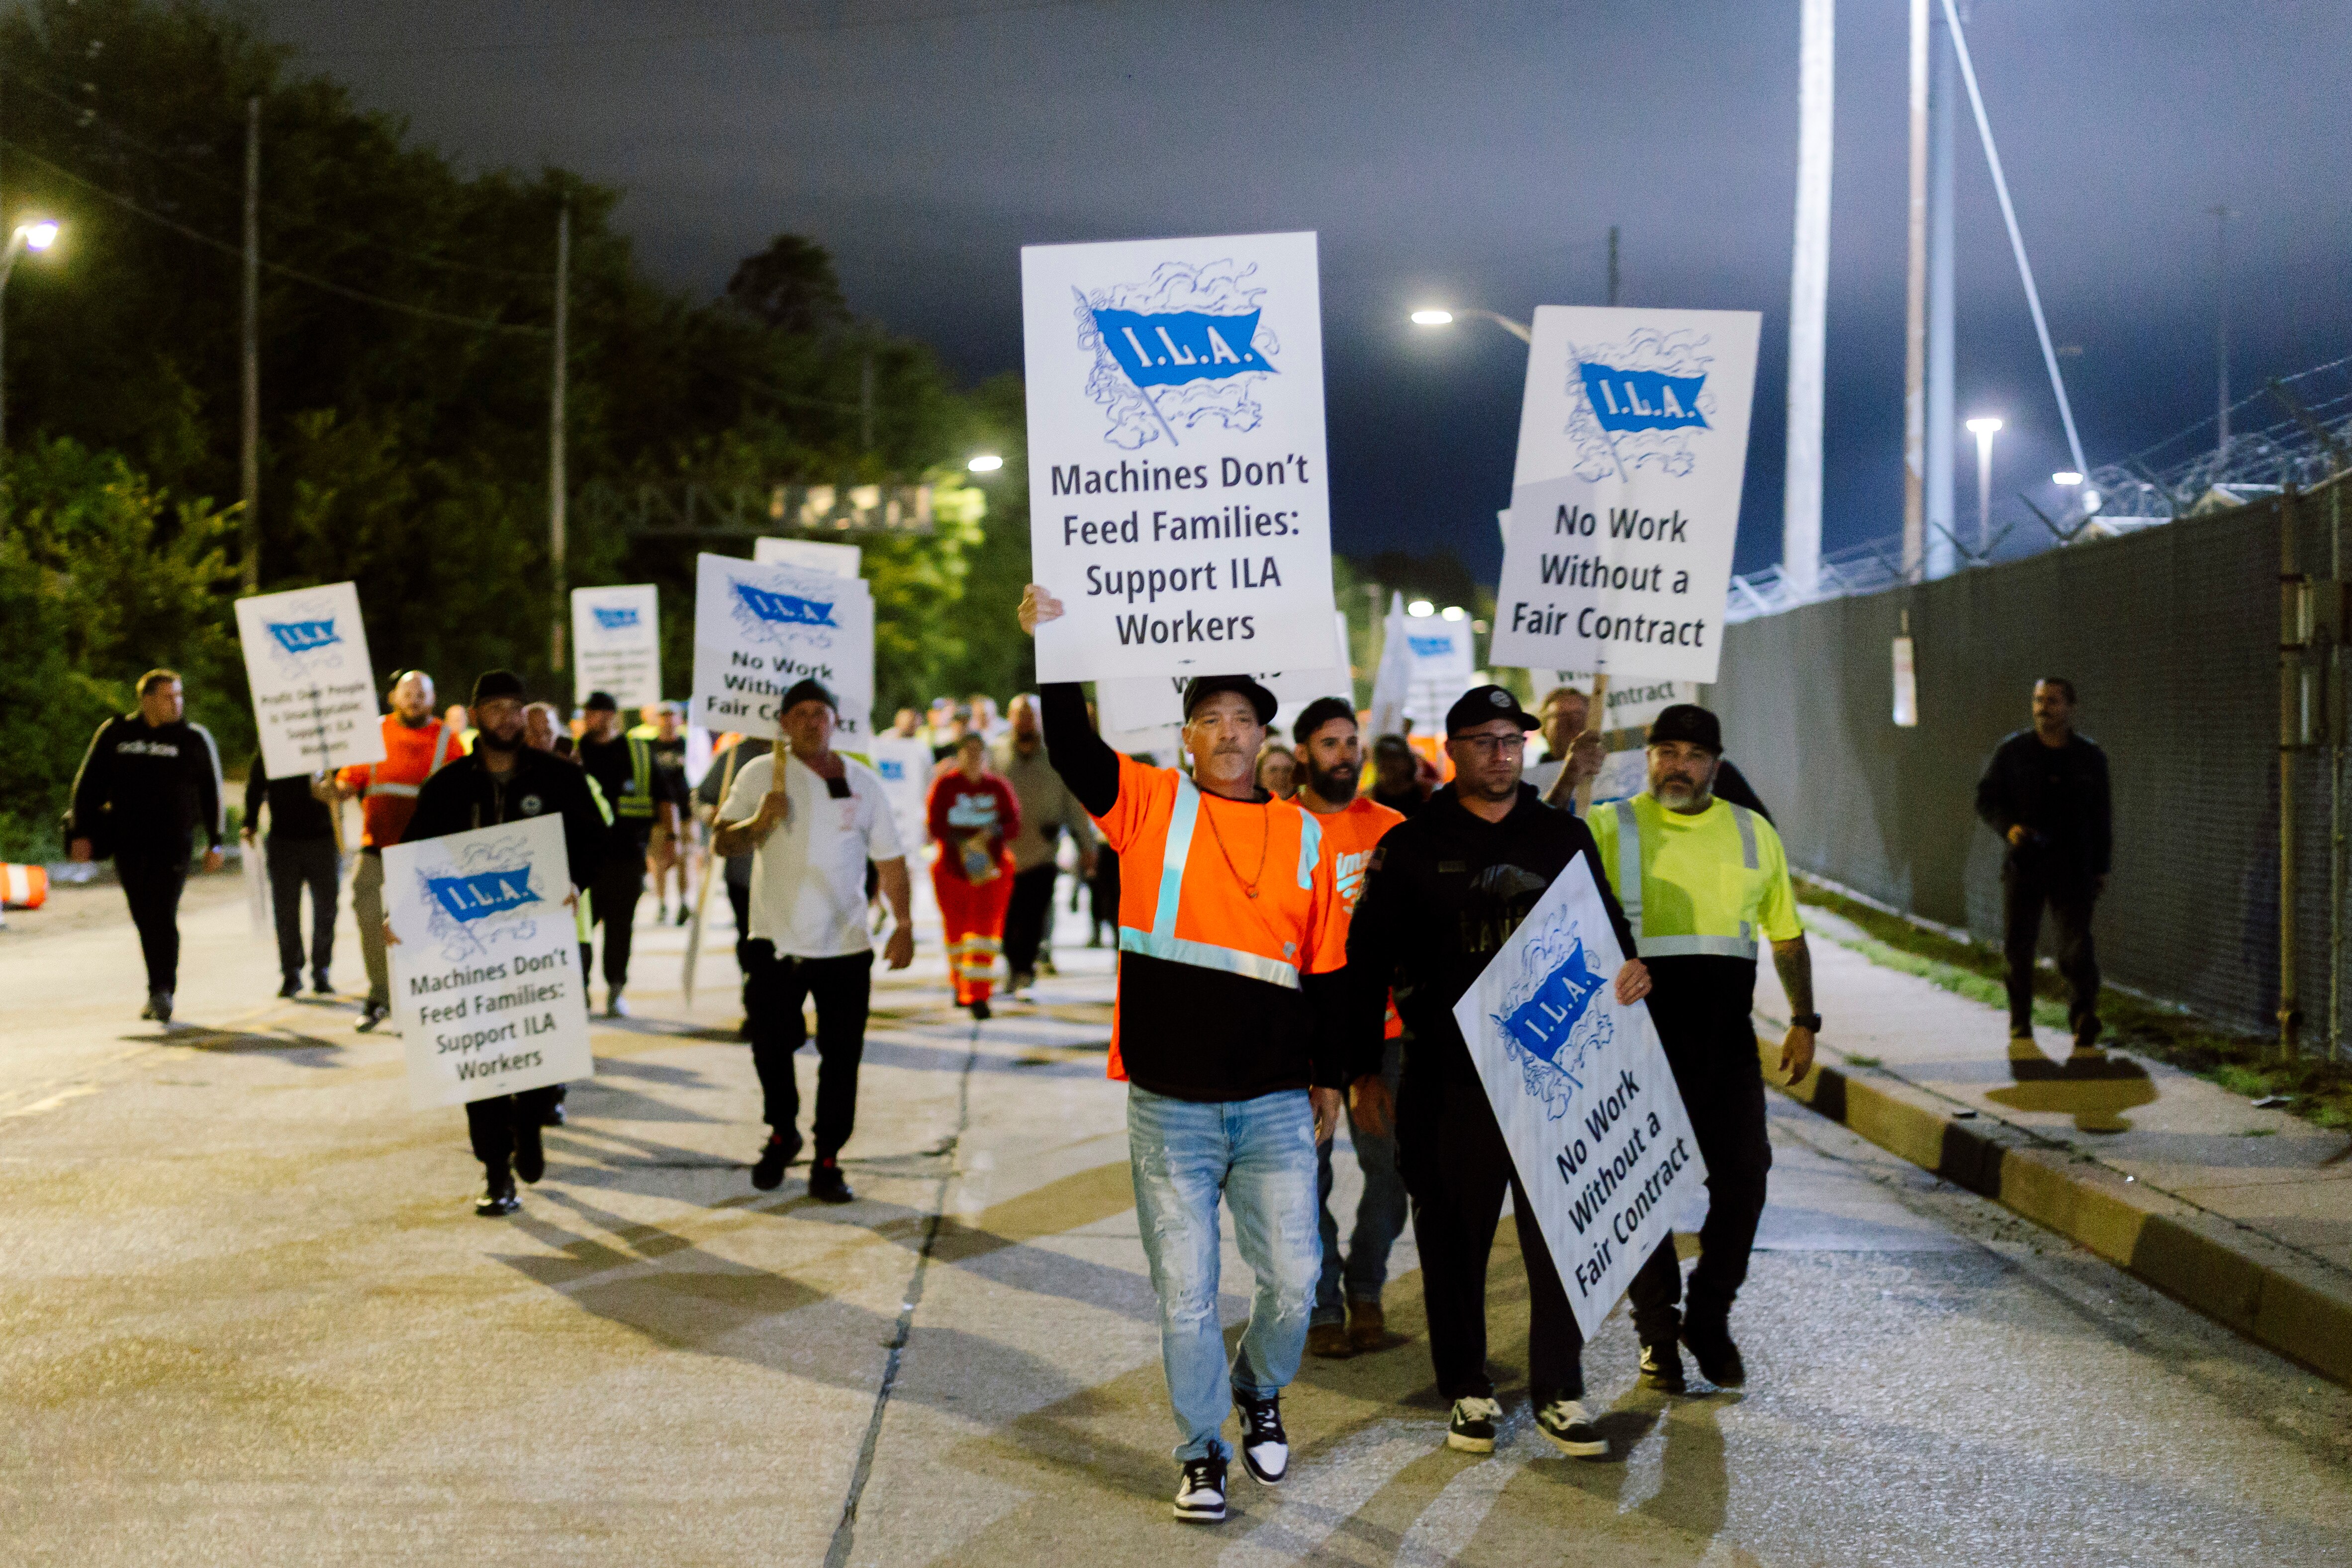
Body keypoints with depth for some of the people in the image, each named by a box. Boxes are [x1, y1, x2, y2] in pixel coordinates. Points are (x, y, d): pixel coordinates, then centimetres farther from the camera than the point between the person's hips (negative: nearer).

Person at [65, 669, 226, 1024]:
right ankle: (160, 990, 18)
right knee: (144, 919, 7)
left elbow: (211, 792, 8)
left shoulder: (195, 738, 2)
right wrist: (81, 833, 1)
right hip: (128, 844, 2)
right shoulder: (115, 734, 4)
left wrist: (214, 843, 6)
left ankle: (162, 992, -16)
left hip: (173, 844, -2)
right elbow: (89, 785, 8)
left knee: (163, 917, -13)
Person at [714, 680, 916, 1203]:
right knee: (771, 1044, 1)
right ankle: (782, 1135, 27)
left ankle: (827, 1164, 9)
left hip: (847, 944, 1)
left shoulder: (863, 782, 6)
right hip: (777, 940, -1)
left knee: (842, 1056, 0)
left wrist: (904, 926, 1)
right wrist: (760, 822, -20)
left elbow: (890, 860, 10)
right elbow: (720, 843, -1)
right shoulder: (760, 774, 1)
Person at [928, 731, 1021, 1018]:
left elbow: (1013, 824, 0)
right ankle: (961, 986, 34)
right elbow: (935, 826, -7)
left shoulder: (998, 788, 5)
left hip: (992, 868, 0)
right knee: (956, 930, 11)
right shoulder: (945, 786, 0)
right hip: (952, 870, 0)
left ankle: (978, 996, -10)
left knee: (986, 929, -10)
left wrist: (993, 832, -21)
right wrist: (963, 843, -21)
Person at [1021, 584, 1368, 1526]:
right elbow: (1073, 752, -13)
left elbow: (1326, 971, 12)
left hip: (1275, 1104, 2)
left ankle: (1259, 1391, 31)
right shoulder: (1150, 806, 3)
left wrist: (1331, 1076, 13)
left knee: (1293, 1279, 1)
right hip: (1168, 1106, -1)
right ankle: (1202, 1452, 19)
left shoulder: (1305, 839, 8)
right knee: (1186, 1293, 3)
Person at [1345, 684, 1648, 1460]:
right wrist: (1366, 1070, 0)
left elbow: (1607, 928, 19)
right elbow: (1368, 961, 4)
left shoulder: (1564, 836, 10)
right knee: (1455, 1237, 6)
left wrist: (1627, 973, -4)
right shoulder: (1411, 848, 3)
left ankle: (1559, 1393, 12)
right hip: (1449, 1076, -2)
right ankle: (1467, 1390, 18)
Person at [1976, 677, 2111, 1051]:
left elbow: (2102, 816, 12)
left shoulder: (2090, 757, 6)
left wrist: (2101, 867, 9)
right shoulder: (2012, 752, 2)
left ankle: (2085, 1030, -10)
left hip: (2072, 869, -1)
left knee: (2077, 946, -9)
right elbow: (1986, 799, 4)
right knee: (2017, 947, 6)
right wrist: (2008, 827, -15)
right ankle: (2021, 1024, 20)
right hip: (2022, 865, 1)